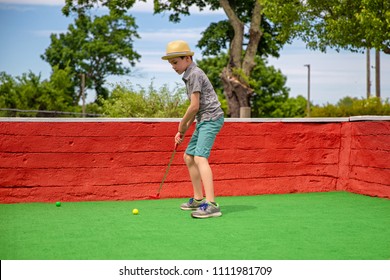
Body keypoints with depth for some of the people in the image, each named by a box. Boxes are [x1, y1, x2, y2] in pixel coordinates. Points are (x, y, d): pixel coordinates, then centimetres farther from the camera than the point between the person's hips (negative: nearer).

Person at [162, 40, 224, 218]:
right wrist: (183, 130, 12)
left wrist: (182, 125, -3)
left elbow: (194, 106, -18)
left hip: (211, 118, -11)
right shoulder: (190, 75, 17)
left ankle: (211, 204, -30)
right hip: (204, 121, 11)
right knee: (189, 157, 16)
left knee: (200, 158, -22)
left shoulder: (195, 74, -13)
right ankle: (198, 199, 24)